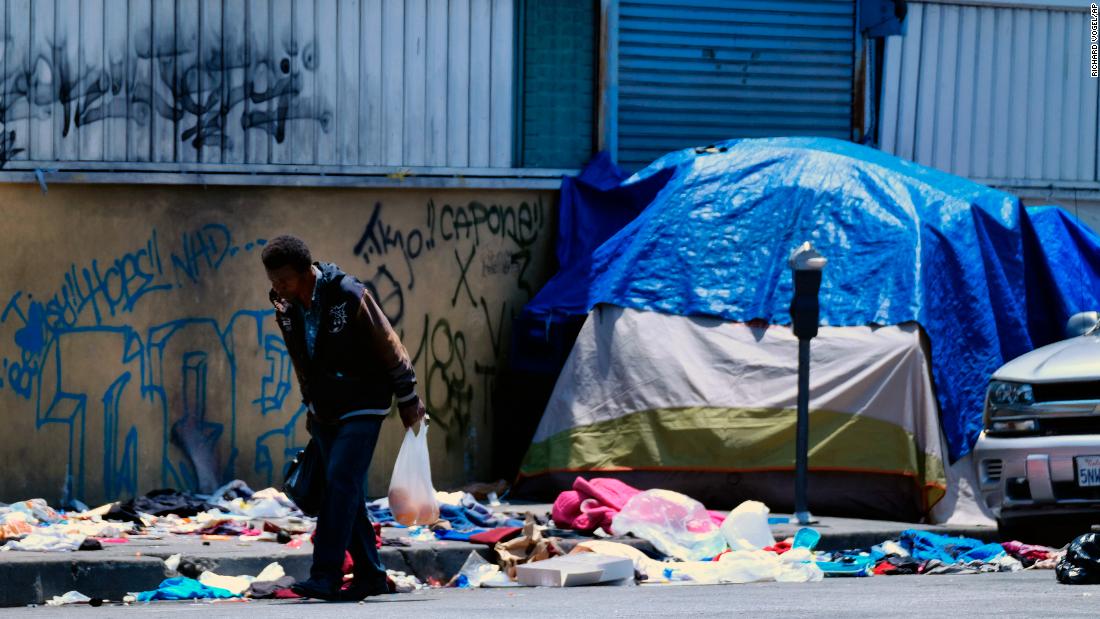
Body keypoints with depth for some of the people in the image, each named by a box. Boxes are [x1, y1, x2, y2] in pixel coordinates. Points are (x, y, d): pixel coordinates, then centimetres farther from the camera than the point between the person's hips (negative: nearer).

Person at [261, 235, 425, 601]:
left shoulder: (349, 296, -20)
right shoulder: (285, 309, -1)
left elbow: (389, 348, -12)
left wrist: (408, 402, -7)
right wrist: (310, 406, 20)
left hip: (363, 408, -7)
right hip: (326, 413, 7)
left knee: (341, 482, -17)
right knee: (344, 493, 5)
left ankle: (325, 577, -21)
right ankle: (370, 574, 12)